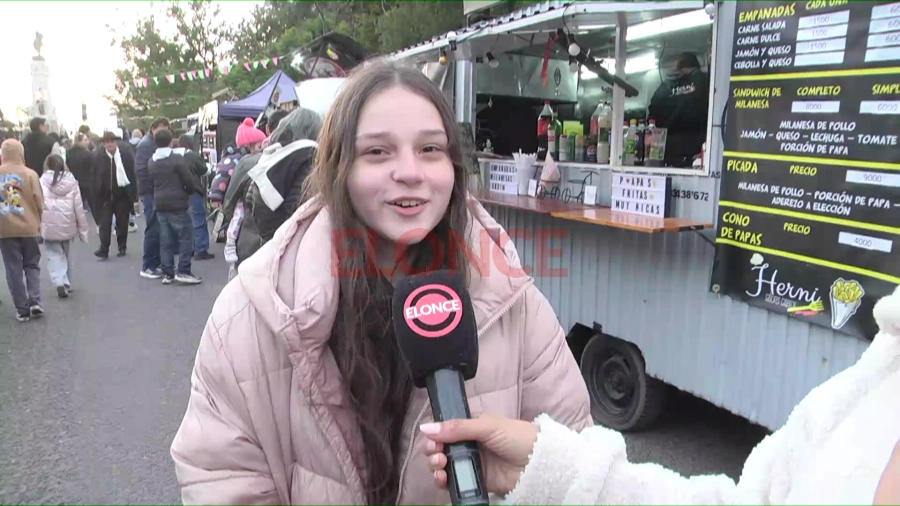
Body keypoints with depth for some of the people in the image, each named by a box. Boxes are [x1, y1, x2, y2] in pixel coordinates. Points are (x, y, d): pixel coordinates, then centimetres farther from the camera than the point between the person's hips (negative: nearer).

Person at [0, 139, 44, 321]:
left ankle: (22, 309, 7)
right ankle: (34, 301, 0)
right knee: (32, 265, 14)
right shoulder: (29, 174, -7)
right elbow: (39, 202, -6)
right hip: (28, 227, -1)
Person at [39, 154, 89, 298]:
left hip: (49, 225, -2)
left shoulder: (42, 182, -4)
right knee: (65, 254, 18)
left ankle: (60, 282, -15)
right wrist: (83, 228, 6)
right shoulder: (71, 181, 1)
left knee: (54, 255, 3)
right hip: (67, 225, 2)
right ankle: (67, 283, 25)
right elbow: (78, 207, 1)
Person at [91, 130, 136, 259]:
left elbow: (132, 174, -2)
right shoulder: (98, 156, -6)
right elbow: (94, 176, -4)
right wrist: (96, 193, -8)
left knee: (122, 222, 11)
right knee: (104, 223, -1)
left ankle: (122, 247, 24)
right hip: (105, 195, 0)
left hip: (122, 194, 1)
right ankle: (103, 250, -1)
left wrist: (132, 193, -5)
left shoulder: (126, 155, -4)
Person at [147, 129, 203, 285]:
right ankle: (183, 272, -5)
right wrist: (198, 189, 9)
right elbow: (189, 181, -9)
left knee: (165, 240, 9)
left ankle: (167, 273, 10)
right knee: (186, 237, -1)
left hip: (160, 204, 7)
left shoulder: (151, 162, 9)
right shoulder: (178, 159, -11)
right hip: (176, 204, -7)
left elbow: (152, 181, 14)